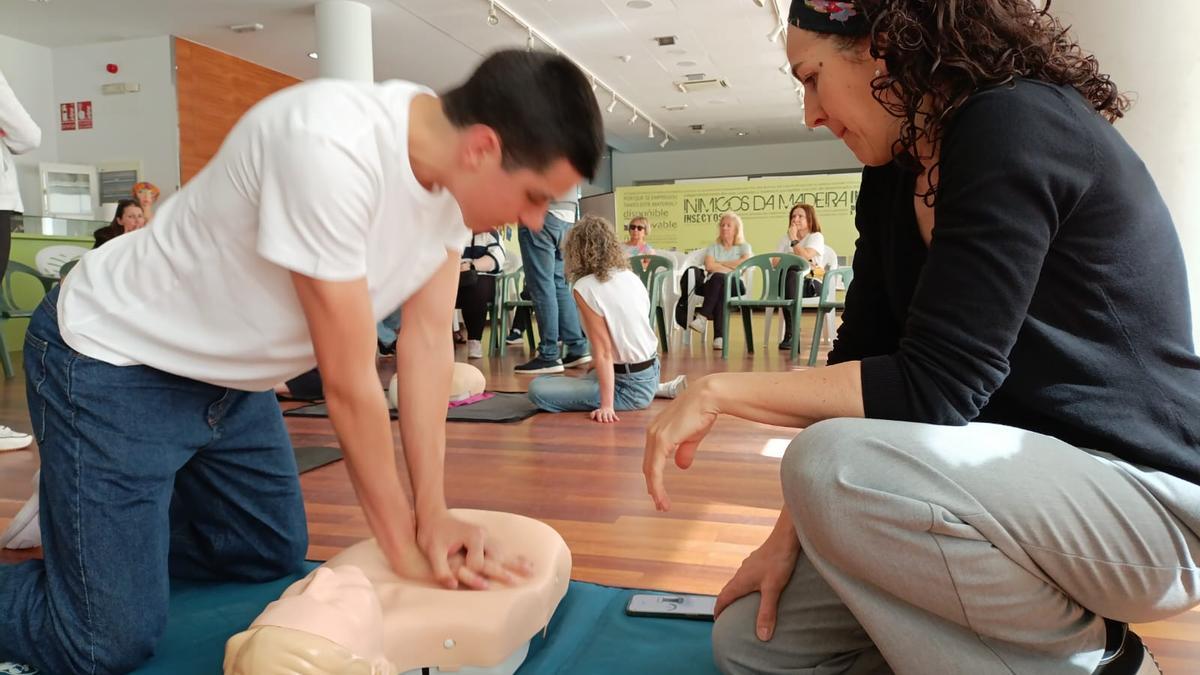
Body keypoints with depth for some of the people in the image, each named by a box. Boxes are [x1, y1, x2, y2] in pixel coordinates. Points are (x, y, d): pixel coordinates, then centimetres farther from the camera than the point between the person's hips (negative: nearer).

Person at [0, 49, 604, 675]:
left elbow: (428, 340, -10)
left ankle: (94, 525, 35)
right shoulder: (331, 148, -36)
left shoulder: (454, 171, -11)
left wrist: (432, 514, -12)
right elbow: (349, 381, -30)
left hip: (228, 372, 8)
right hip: (113, 362, -7)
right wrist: (404, 546, -18)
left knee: (275, 554, 20)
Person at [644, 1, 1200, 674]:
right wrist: (789, 534, -1)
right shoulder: (894, 180, 6)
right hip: (1011, 481, 8)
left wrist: (718, 390, -19)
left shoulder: (1016, 129, -19)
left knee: (832, 466, -33)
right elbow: (861, 361, 3)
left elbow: (933, 390, -26)